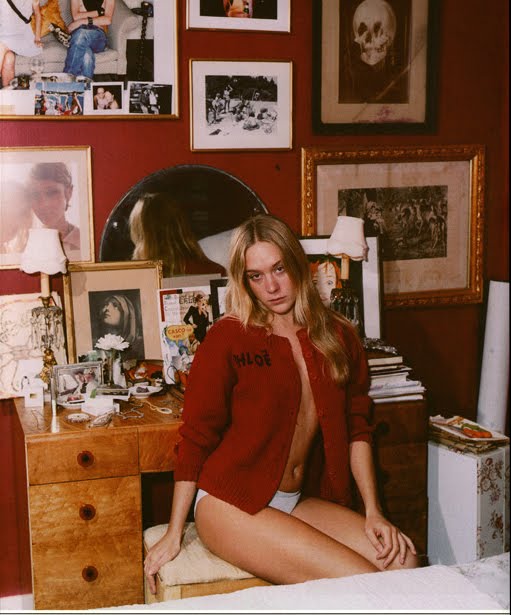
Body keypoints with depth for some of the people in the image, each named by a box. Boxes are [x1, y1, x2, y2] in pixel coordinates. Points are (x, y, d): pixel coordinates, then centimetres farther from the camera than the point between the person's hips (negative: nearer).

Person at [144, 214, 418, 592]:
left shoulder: (338, 338, 7)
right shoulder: (229, 338, -8)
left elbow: (356, 428, 10)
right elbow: (196, 438, -5)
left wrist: (373, 513, 1)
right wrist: (174, 535, -3)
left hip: (299, 502, 6)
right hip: (231, 504, -5)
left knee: (403, 561, -15)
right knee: (362, 584, -20)